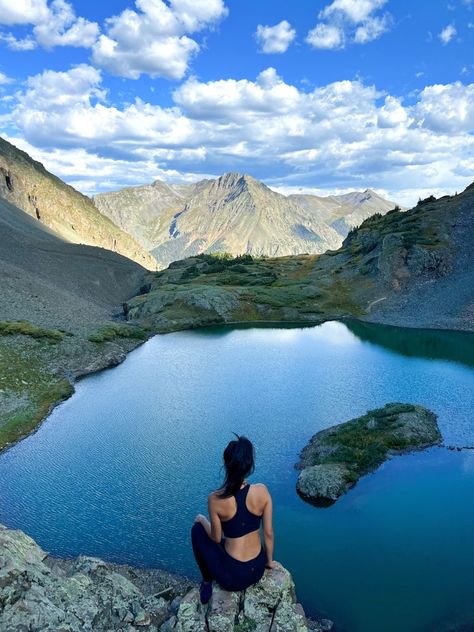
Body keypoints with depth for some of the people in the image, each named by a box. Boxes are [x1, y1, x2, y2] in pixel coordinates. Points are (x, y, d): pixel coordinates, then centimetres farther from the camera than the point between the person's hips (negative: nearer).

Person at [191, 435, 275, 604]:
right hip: (258, 571, 4)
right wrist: (269, 561, 13)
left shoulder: (215, 499, -22)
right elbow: (268, 533, -5)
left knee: (198, 529, 21)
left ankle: (207, 582, 26)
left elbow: (216, 538, -7)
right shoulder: (262, 491, -15)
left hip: (232, 577, -4)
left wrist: (202, 520, 13)